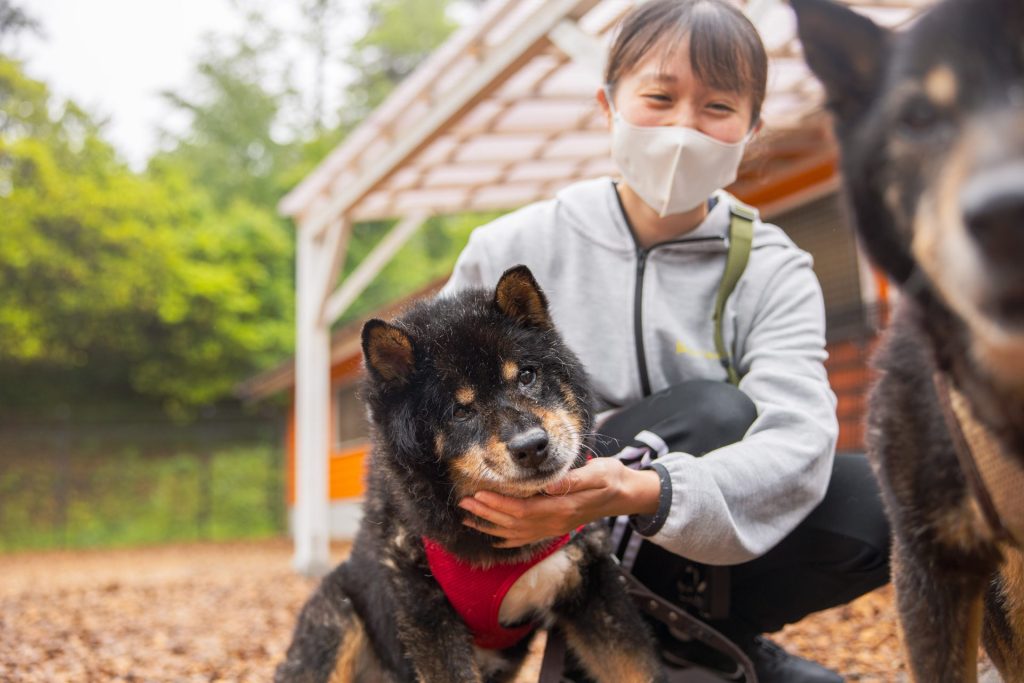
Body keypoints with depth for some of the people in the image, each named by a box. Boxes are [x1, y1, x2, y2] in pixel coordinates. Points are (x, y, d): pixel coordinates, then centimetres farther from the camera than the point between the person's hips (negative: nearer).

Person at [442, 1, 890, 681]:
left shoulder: (773, 274, -5)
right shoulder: (511, 249, -4)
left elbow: (797, 441, -23)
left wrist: (644, 493, -41)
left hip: (696, 560, 3)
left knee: (872, 502, -23)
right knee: (716, 410, -26)